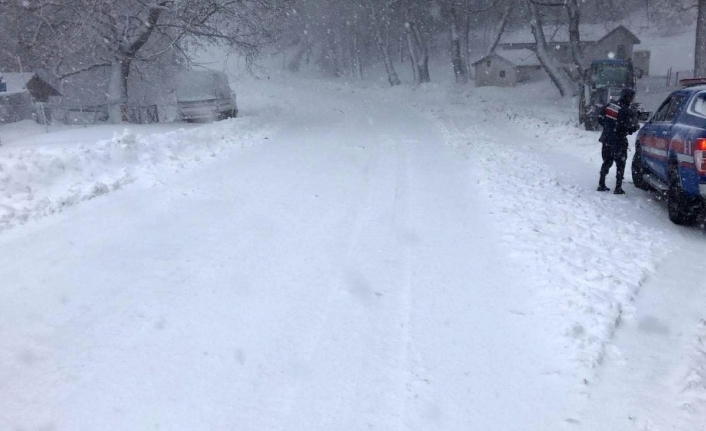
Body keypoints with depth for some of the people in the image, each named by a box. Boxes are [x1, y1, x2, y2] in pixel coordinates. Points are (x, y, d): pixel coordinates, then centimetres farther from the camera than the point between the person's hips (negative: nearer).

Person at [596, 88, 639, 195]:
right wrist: (636, 126, 4)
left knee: (606, 162, 18)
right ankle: (618, 188, 3)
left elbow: (600, 119, 6)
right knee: (620, 164, 5)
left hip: (606, 139, 6)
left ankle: (601, 185, 18)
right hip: (619, 142, -6)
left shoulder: (609, 105, 3)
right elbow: (630, 127, -16)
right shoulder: (627, 112, -16)